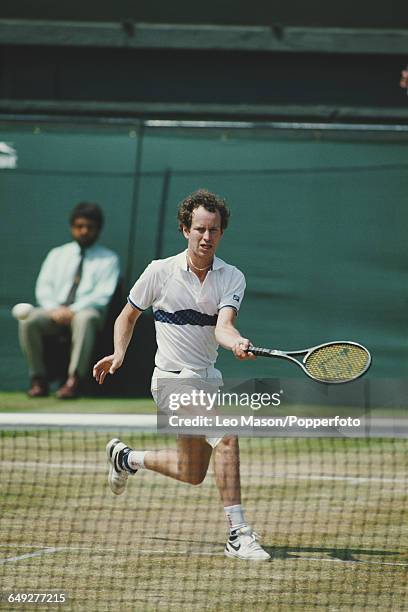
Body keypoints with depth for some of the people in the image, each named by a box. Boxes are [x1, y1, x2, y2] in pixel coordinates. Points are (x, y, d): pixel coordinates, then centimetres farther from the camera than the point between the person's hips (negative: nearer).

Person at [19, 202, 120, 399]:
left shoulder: (108, 259, 12)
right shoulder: (56, 255, 22)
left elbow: (103, 295, -1)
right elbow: (43, 287, 11)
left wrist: (73, 310, -16)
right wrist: (54, 309, -11)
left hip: (85, 311, -3)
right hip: (54, 312, 3)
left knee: (85, 319, -40)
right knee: (28, 320, -29)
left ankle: (74, 380, -43)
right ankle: (38, 379, -24)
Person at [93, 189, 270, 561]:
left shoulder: (232, 278, -2)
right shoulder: (160, 272, -7)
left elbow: (223, 327, -19)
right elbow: (128, 316, 8)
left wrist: (236, 342, -41)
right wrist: (119, 354, -8)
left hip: (208, 377, 5)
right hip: (174, 378, -5)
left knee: (193, 473, 16)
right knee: (226, 436, -26)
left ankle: (126, 458, 43)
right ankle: (238, 534, -24)